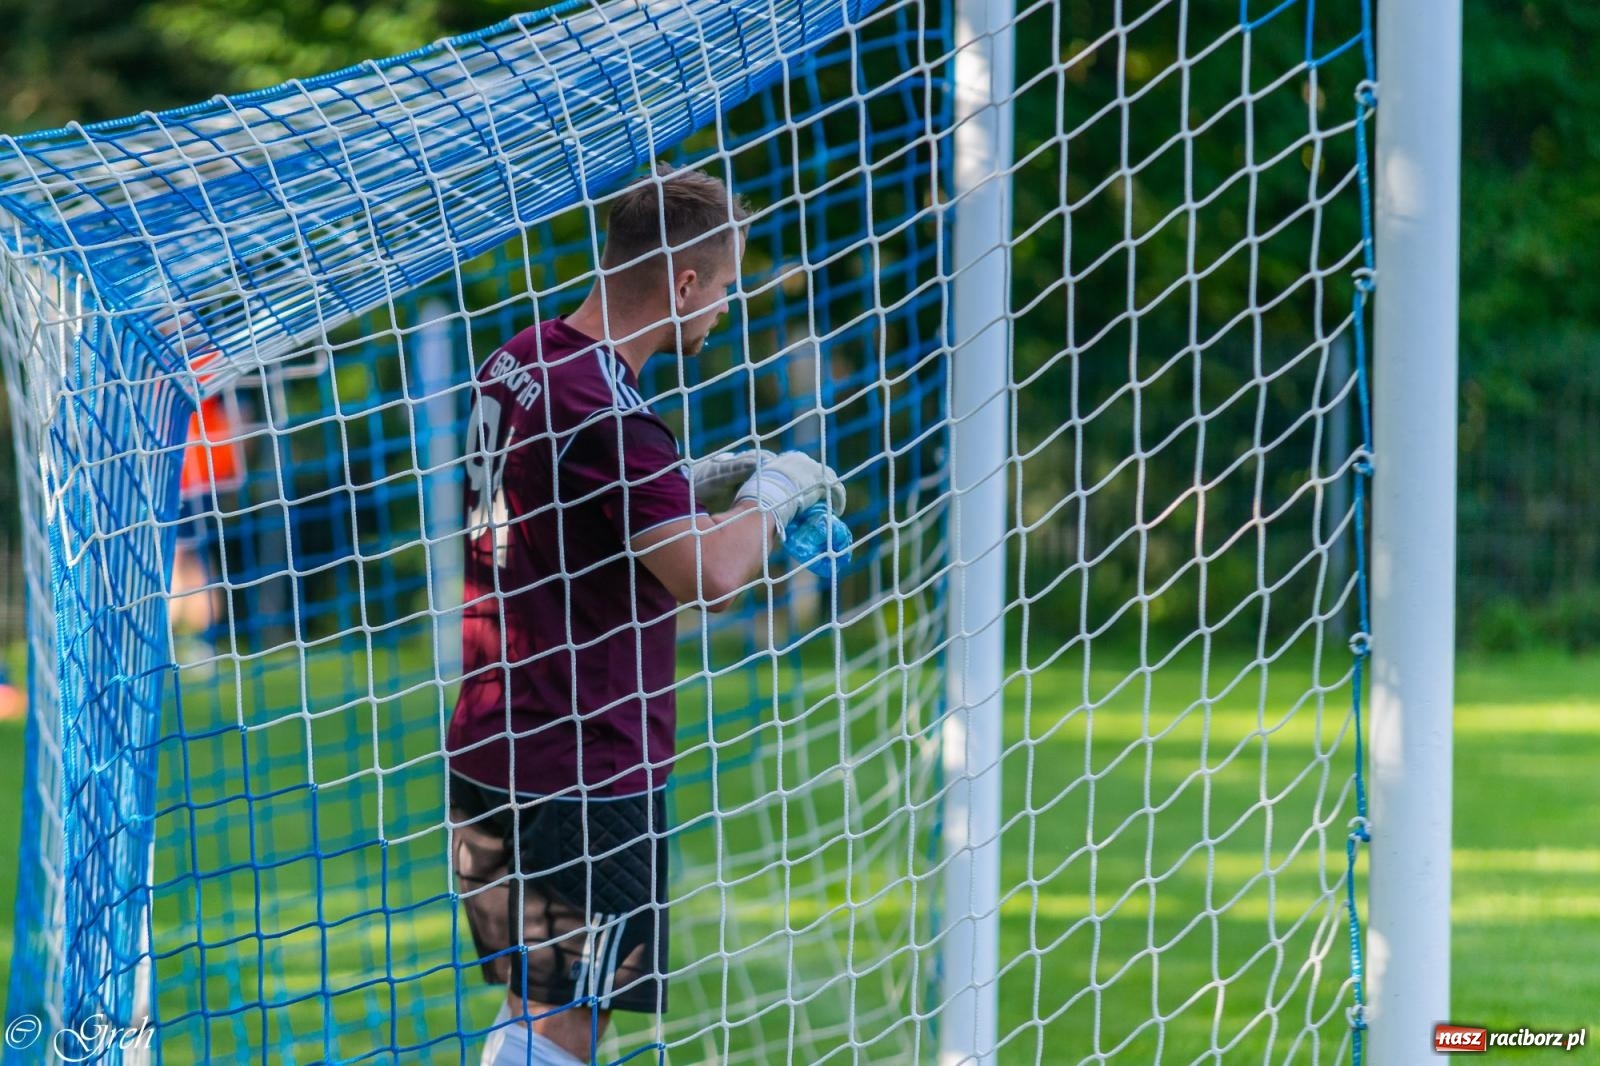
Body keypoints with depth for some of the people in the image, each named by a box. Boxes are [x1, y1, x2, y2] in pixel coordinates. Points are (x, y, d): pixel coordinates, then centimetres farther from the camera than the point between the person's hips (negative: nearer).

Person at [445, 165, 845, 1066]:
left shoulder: (518, 366, 8)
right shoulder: (605, 411, -21)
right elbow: (712, 579, -27)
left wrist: (697, 483, 15)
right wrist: (771, 494, -9)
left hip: (494, 753, 9)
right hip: (583, 773, -9)